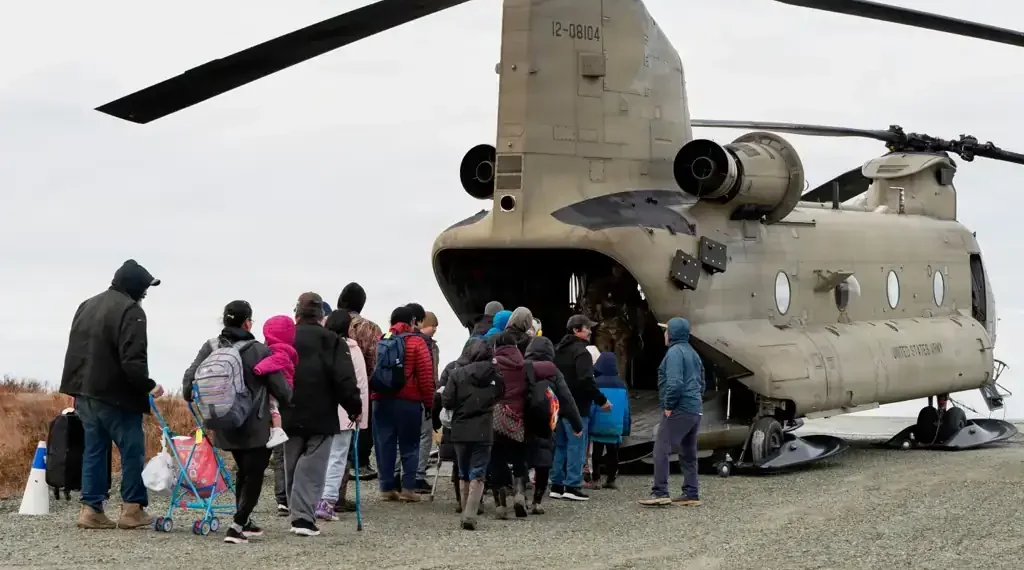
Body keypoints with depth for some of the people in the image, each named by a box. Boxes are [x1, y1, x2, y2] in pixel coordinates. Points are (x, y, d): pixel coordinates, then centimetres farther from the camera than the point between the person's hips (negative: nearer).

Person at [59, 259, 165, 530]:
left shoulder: (87, 305, 16)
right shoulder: (130, 311, -13)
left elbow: (75, 351, 20)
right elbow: (133, 360, -21)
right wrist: (148, 386, -9)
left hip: (84, 392, 8)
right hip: (116, 395, -8)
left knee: (94, 449, 11)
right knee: (132, 450, 2)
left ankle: (91, 508, 7)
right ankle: (132, 509, 4)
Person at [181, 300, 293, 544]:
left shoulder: (210, 348, -2)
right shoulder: (259, 351, -15)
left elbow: (190, 378, 0)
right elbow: (281, 388, -12)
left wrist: (189, 396, 23)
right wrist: (290, 407, 8)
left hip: (224, 426, 6)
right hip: (255, 428, -6)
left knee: (243, 471, 24)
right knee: (254, 474, 3)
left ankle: (244, 522, 30)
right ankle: (237, 526, -8)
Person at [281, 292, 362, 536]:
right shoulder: (332, 341, -7)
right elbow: (345, 381, -13)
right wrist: (355, 409, -1)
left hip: (289, 416, 3)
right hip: (321, 417, -3)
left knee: (292, 467, 14)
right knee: (312, 469, -2)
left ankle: (299, 513, 17)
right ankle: (304, 516, -11)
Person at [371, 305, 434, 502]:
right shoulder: (417, 343, -3)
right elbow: (426, 375, -7)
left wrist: (370, 396, 17)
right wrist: (428, 402, -1)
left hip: (381, 400, 3)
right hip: (408, 401, -3)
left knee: (384, 445, 7)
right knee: (409, 445, 3)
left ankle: (387, 488, 7)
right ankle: (407, 487, -2)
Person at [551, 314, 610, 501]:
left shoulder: (558, 350, 15)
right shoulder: (580, 351, -14)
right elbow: (586, 381, -22)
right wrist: (601, 400, -14)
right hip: (576, 407, -9)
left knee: (560, 445, 14)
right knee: (576, 445, -5)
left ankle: (557, 485, 15)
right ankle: (572, 486, -7)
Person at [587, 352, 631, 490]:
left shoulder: (596, 383, -11)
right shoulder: (621, 384, 3)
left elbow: (591, 406, -8)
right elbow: (626, 408, 7)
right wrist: (625, 427, 14)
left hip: (599, 425, -3)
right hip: (616, 426, 3)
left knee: (597, 453, 4)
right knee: (613, 453, 9)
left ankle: (596, 480, -1)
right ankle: (610, 480, 9)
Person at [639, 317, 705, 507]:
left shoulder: (675, 352, -11)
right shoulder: (693, 353, 19)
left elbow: (675, 382, -22)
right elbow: (701, 382, 23)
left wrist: (668, 406, -15)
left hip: (679, 410, -10)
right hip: (695, 410, 10)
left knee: (661, 449, -10)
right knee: (688, 453, 13)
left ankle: (660, 493, -15)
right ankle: (691, 494, 13)